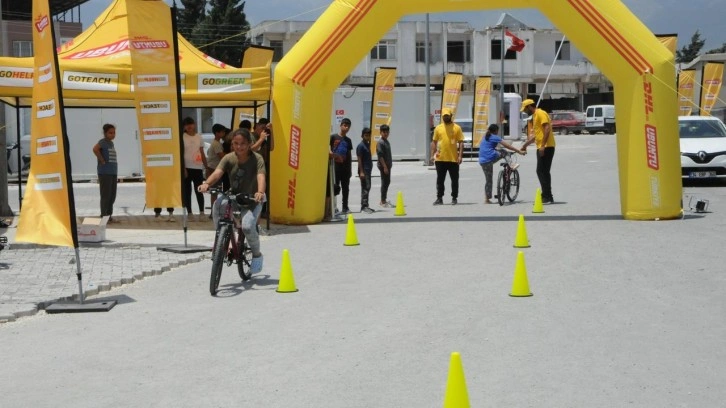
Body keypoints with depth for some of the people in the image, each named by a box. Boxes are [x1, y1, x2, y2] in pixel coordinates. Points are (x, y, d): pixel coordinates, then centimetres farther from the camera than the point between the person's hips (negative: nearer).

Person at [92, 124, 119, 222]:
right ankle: (103, 216, -1)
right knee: (105, 195, -5)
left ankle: (109, 216, 18)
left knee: (112, 196, 11)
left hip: (113, 172, 8)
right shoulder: (103, 142, -9)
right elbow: (95, 149, -29)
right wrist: (102, 160, -20)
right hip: (105, 173, -8)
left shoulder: (111, 143, 17)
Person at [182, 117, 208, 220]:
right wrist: (183, 169, -13)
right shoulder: (183, 137, -2)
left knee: (199, 191, 0)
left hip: (198, 167, 3)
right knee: (187, 191, 3)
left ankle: (201, 213, 0)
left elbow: (202, 153, 13)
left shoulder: (199, 137, 10)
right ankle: (189, 213, 7)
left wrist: (206, 167, 8)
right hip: (187, 167, -3)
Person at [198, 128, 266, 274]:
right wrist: (206, 183, -48)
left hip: (253, 199, -4)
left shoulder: (257, 159, -17)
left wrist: (260, 192, -55)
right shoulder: (229, 158, -10)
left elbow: (261, 177, -34)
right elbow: (217, 172, -26)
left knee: (247, 226, -26)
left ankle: (257, 255, 3)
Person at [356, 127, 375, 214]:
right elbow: (359, 159, -15)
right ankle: (364, 206, -9)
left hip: (368, 170, 9)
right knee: (365, 188, -10)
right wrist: (361, 172, -20)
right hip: (364, 170, -9)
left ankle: (365, 206, 17)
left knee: (367, 188, 11)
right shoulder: (360, 146, -11)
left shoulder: (368, 145, 15)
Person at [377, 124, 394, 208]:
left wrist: (389, 165, 18)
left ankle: (384, 200, 24)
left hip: (388, 166, 9)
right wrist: (385, 166, -22)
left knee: (387, 182, 15)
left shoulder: (387, 142, 13)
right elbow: (380, 156, -20)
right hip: (383, 166, -9)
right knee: (384, 183, -5)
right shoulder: (380, 143, -15)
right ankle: (383, 201, 1)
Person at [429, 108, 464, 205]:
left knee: (454, 180, 5)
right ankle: (439, 198, 13)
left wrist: (460, 155, -10)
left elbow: (461, 142, -1)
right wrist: (432, 155, 1)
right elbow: (434, 142, 10)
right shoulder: (438, 128, 8)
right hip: (440, 159, 2)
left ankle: (454, 198, 15)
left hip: (453, 159, -2)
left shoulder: (457, 128, 1)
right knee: (440, 180, 6)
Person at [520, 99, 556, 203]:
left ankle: (546, 197, -12)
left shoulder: (540, 113, -10)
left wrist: (543, 145, -25)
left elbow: (547, 129, -21)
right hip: (541, 148, 10)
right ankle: (548, 197, 15)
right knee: (544, 172, 11)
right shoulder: (535, 116, 21)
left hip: (546, 147, -10)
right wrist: (525, 144, 30)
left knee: (541, 172, -11)